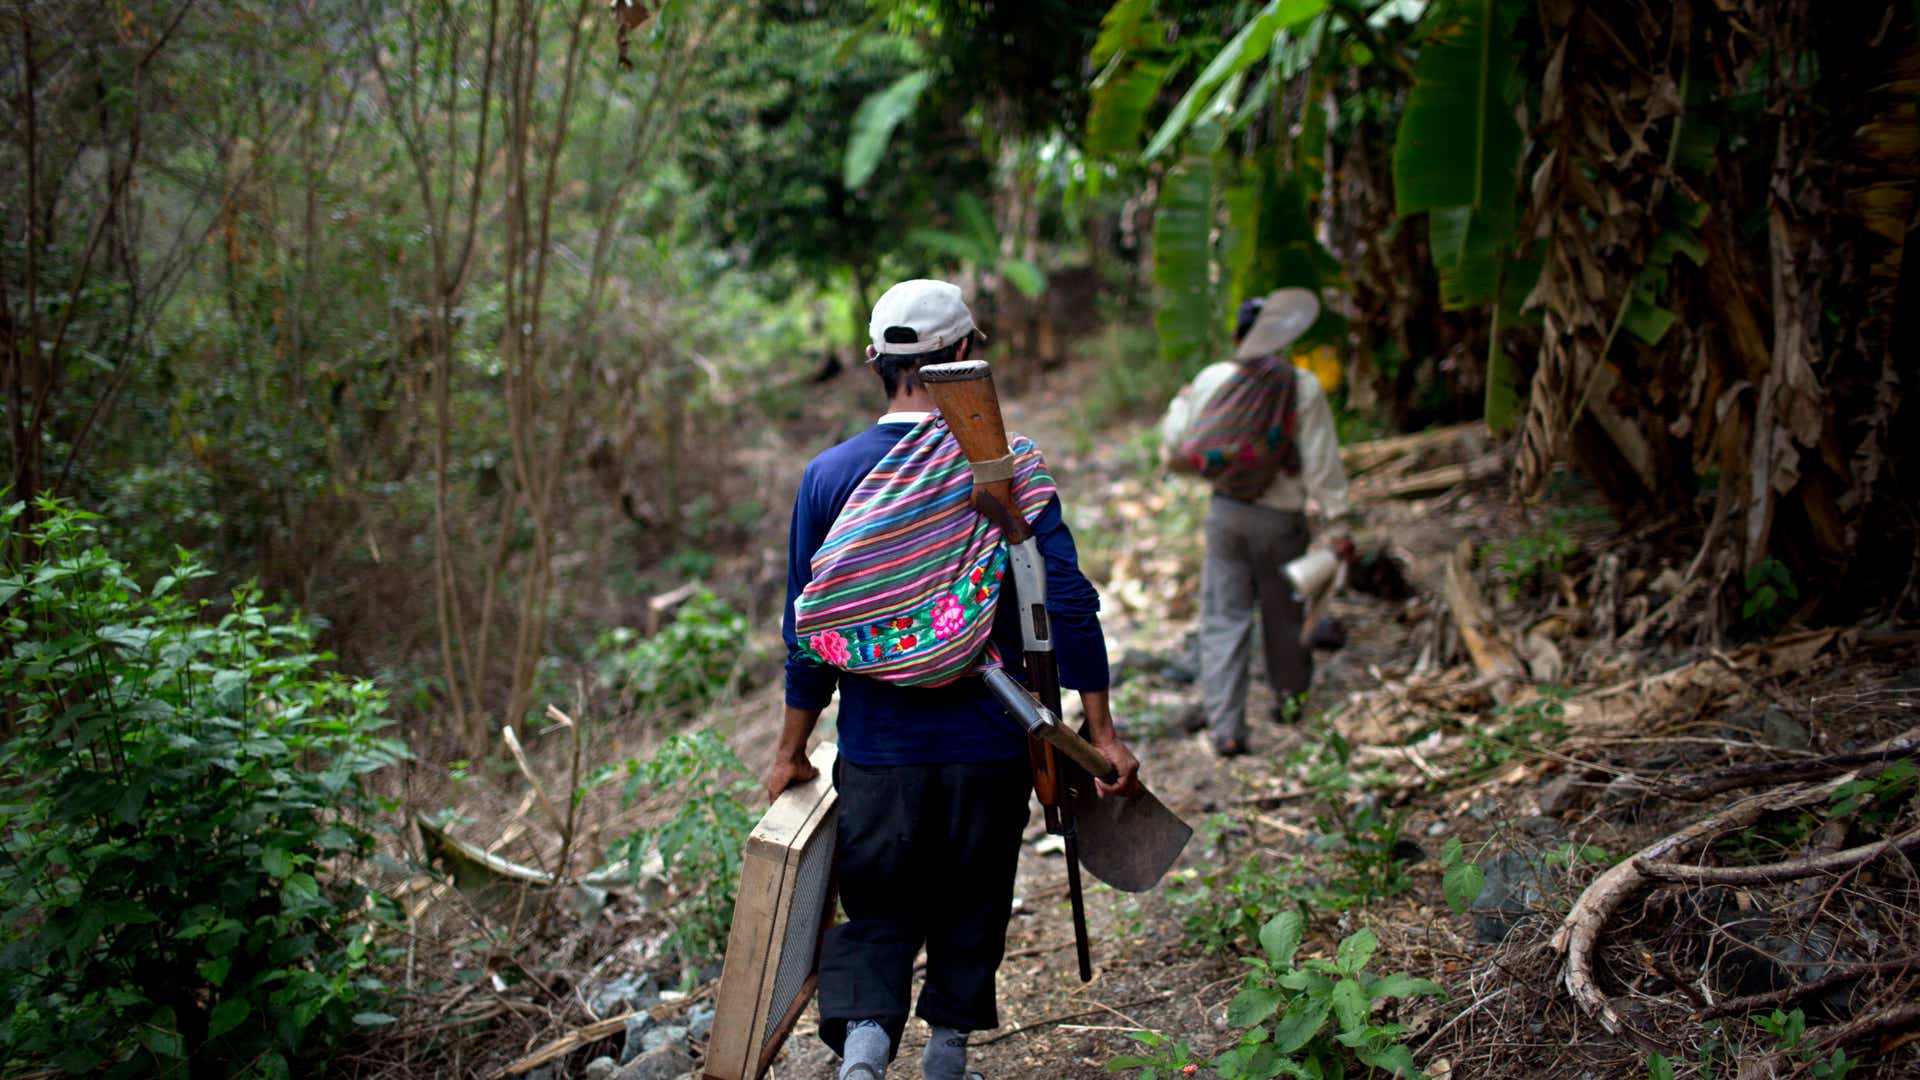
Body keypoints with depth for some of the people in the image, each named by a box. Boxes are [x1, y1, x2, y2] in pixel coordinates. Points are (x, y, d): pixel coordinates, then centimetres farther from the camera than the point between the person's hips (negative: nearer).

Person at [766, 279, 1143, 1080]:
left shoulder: (829, 476, -3)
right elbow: (1067, 602, -11)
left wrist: (792, 751, 10)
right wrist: (1100, 732, -5)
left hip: (877, 750, 1)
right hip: (988, 746, 0)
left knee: (876, 917, 10)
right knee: (970, 916, 17)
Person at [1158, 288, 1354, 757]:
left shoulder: (1212, 379, -4)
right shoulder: (1303, 388, -9)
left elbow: (1176, 442, 5)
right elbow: (1322, 462, -8)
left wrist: (1180, 402, 24)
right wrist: (1337, 524, -3)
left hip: (1226, 512, 1)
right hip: (1281, 516, -1)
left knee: (1223, 617, 5)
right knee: (1283, 615, 18)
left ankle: (1224, 724, -1)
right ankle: (1289, 698, 38)